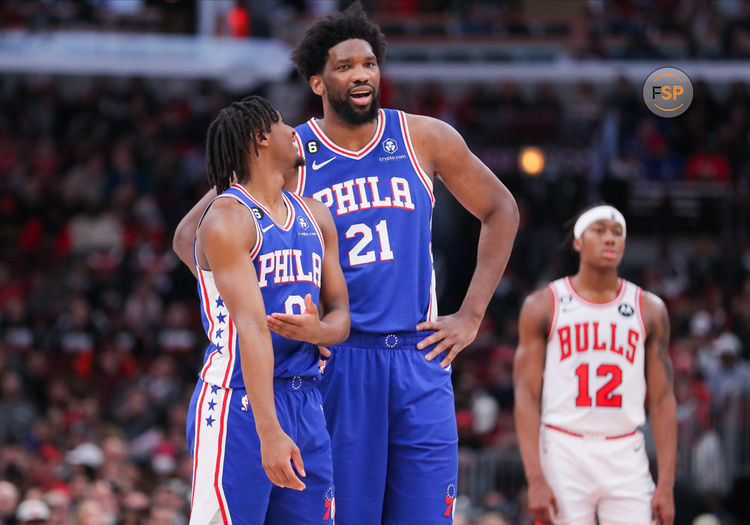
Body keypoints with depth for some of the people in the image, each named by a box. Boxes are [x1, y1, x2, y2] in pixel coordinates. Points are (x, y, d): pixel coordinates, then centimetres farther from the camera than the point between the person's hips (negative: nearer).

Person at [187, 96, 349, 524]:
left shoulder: (315, 217, 16)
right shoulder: (227, 220, -9)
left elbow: (341, 312, 19)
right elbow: (251, 327, -19)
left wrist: (320, 331, -8)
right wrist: (269, 432, -27)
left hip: (305, 405, 7)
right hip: (239, 405, -7)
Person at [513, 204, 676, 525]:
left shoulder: (649, 310, 10)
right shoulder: (543, 306, 3)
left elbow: (662, 401, 8)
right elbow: (526, 396, -2)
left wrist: (666, 484, -1)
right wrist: (536, 480, -12)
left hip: (626, 455, 2)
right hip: (564, 454, -2)